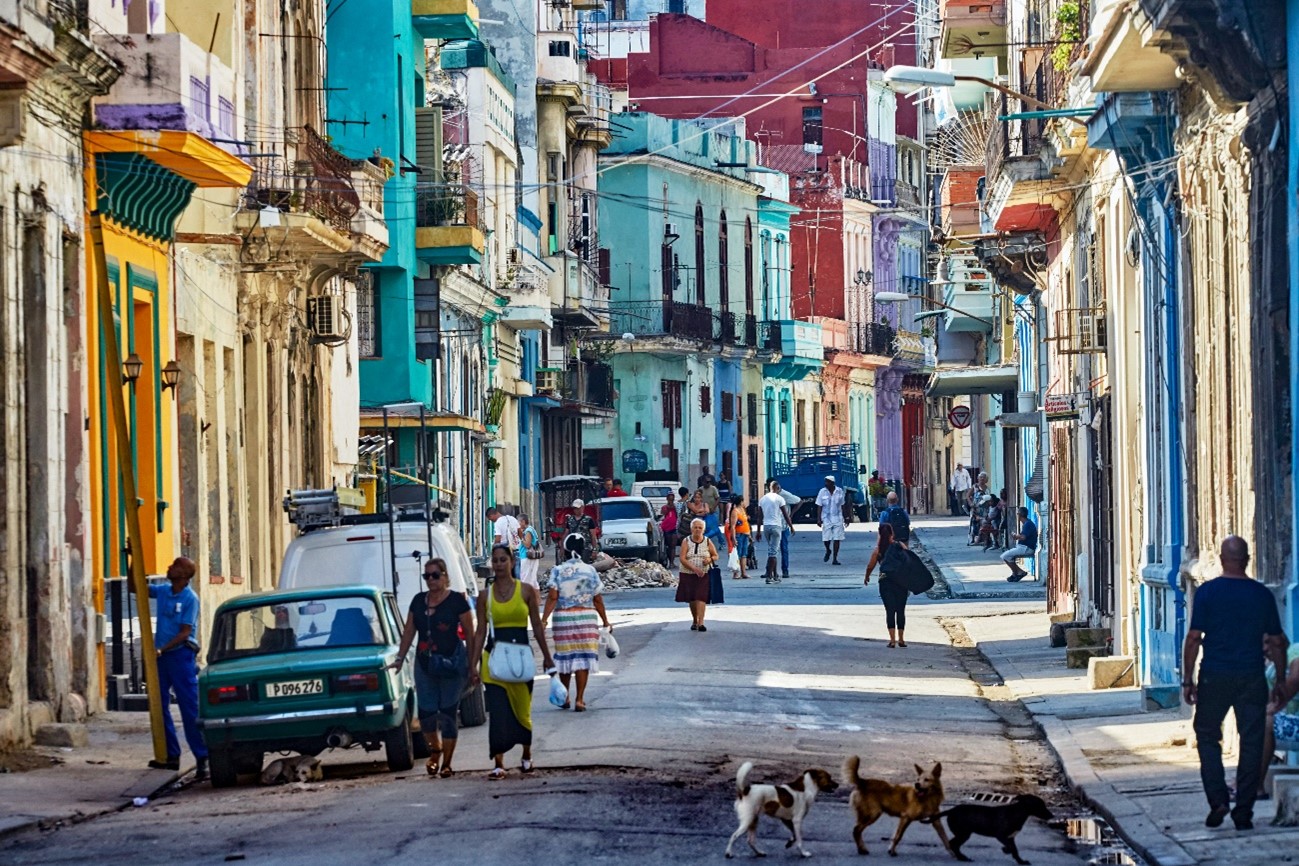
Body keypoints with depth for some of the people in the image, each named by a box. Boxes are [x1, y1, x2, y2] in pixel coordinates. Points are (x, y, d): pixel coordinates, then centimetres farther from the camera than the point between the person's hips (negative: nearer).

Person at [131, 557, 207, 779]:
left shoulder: (190, 598, -11)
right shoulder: (163, 592, 8)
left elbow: (185, 633, -14)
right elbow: (133, 587, 18)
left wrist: (161, 649, -21)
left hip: (181, 655, -7)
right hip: (160, 655, 8)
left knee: (190, 710, -9)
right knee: (159, 707, 8)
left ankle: (202, 758, -10)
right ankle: (171, 755, 15)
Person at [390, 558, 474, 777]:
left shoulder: (457, 600, -4)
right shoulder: (419, 601, 11)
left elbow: (470, 634, -3)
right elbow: (409, 632, 16)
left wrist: (472, 666, -6)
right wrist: (400, 658, 12)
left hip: (452, 663, -4)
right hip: (425, 663, 4)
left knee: (448, 713, -2)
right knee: (426, 712, 0)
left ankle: (446, 764, 6)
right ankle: (435, 750, 26)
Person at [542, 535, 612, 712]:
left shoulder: (558, 571, -5)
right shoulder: (590, 571, -2)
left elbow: (553, 597, -12)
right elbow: (598, 600, 1)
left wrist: (544, 619, -11)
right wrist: (605, 621, 10)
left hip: (563, 618, 0)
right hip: (587, 618, 0)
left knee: (565, 657, 13)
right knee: (583, 658, 2)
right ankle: (579, 699, -2)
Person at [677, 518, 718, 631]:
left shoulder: (707, 542, 4)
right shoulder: (686, 541, 0)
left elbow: (716, 556, 12)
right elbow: (682, 558, -9)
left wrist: (710, 559, -13)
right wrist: (694, 569, -21)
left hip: (704, 575, -1)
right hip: (688, 574, 1)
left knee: (701, 597, -14)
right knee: (691, 599, 6)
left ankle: (700, 623, -20)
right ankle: (694, 621, 25)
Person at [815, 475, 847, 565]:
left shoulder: (839, 491, 1)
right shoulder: (822, 492, -2)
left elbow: (842, 505, 9)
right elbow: (819, 506, -1)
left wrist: (845, 517, 9)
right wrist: (818, 519, -8)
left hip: (838, 519, 1)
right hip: (826, 519, -1)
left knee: (837, 539, -3)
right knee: (826, 539, -4)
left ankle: (835, 559, 4)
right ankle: (828, 551, 29)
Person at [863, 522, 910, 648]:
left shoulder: (878, 549, -1)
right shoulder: (900, 545, 1)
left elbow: (870, 566, 6)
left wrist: (867, 578, 25)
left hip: (885, 582, -1)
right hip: (902, 581, 1)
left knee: (890, 611, 3)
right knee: (901, 611, 10)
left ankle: (892, 640, -4)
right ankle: (901, 639, 14)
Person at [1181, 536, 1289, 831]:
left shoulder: (1207, 592, -5)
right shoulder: (1262, 595, 2)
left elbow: (1194, 638, -6)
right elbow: (1277, 643, 7)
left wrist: (1188, 679, 1)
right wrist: (1280, 683, 16)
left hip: (1215, 677, -1)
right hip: (1252, 679, 1)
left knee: (1207, 737, 13)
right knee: (1251, 743, 6)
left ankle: (1218, 800, 0)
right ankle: (1243, 812, 5)